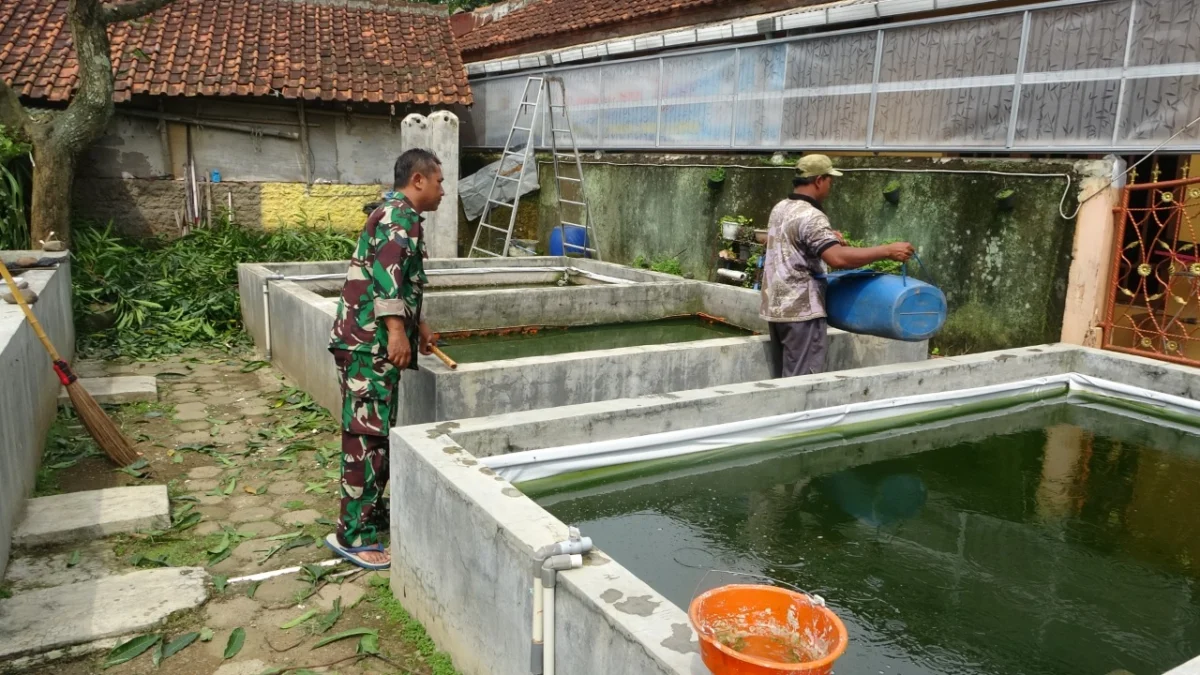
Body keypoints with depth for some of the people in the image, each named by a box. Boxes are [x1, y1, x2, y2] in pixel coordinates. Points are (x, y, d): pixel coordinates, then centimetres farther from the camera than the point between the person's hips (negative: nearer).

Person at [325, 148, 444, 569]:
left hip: (372, 341, 11)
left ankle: (371, 514, 25)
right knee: (367, 435, -9)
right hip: (370, 342, -11)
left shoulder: (397, 214, 24)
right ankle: (353, 535, -5)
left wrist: (418, 326, 36)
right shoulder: (401, 214, -10)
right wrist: (397, 330, -29)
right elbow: (388, 270, -24)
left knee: (376, 432, 15)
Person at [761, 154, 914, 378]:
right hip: (801, 310, -9)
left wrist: (827, 236, 22)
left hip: (776, 307, 10)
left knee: (785, 378, 16)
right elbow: (838, 258, -30)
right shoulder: (810, 216, -18)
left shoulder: (780, 209, 11)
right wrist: (888, 251, -26)